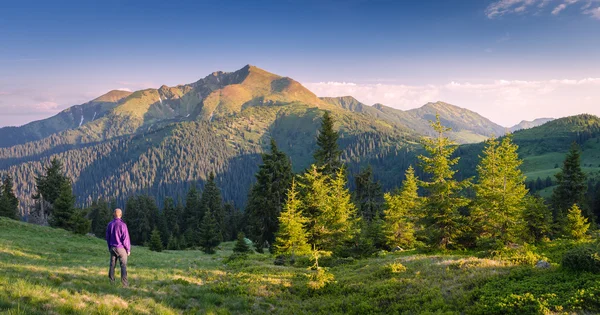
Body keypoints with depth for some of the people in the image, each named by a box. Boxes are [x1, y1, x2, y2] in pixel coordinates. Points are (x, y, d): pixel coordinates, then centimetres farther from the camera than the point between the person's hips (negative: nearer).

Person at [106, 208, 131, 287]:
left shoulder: (110, 224, 2)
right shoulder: (122, 225, -15)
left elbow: (107, 238, 11)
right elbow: (126, 238, -14)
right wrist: (128, 249, -5)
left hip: (112, 248, 5)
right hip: (121, 248, -5)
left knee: (112, 265, 12)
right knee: (123, 265, -2)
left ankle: (111, 281, 15)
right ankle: (125, 283, -5)